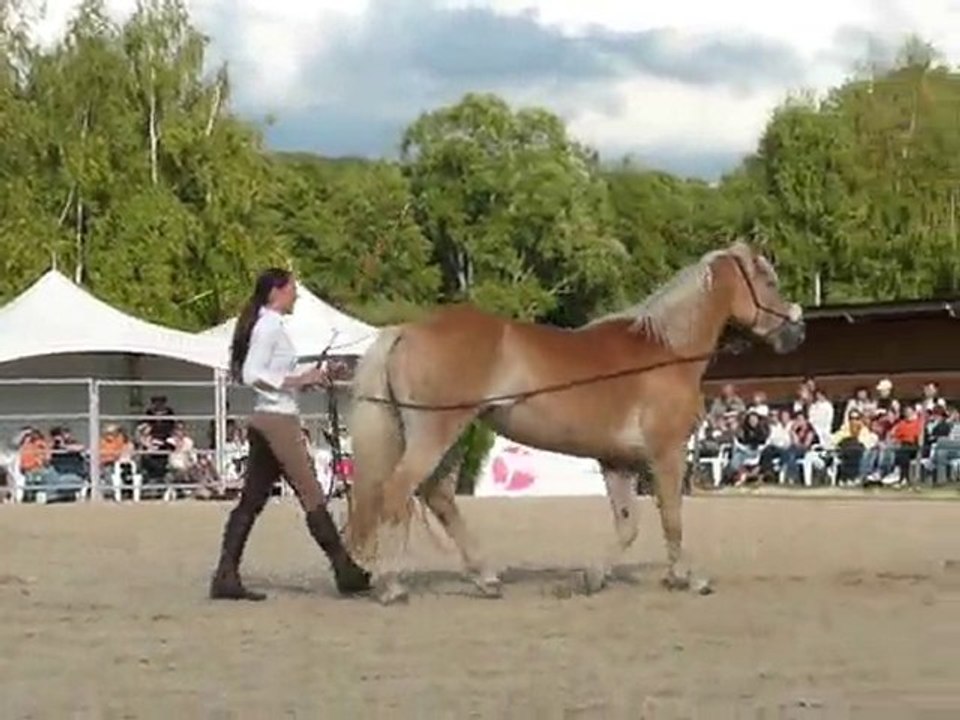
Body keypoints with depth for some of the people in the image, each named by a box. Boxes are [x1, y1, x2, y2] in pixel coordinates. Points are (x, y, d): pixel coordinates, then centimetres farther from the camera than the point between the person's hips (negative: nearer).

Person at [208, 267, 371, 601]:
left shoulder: (267, 325, 17)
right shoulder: (270, 326, -11)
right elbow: (252, 374, -20)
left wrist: (307, 379, 11)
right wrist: (300, 380, -18)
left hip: (266, 421, 10)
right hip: (278, 420, -10)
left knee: (252, 501, 6)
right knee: (312, 498, -4)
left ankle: (226, 576, 3)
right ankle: (347, 572, 2)